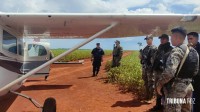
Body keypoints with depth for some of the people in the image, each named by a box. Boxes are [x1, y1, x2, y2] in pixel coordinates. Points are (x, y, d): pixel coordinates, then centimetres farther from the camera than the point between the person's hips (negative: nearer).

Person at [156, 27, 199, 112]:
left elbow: (169, 71, -30)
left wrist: (160, 83, -18)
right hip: (188, 86, 9)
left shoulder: (177, 51, -19)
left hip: (176, 87, -9)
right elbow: (195, 70, 18)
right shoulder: (192, 51, 10)